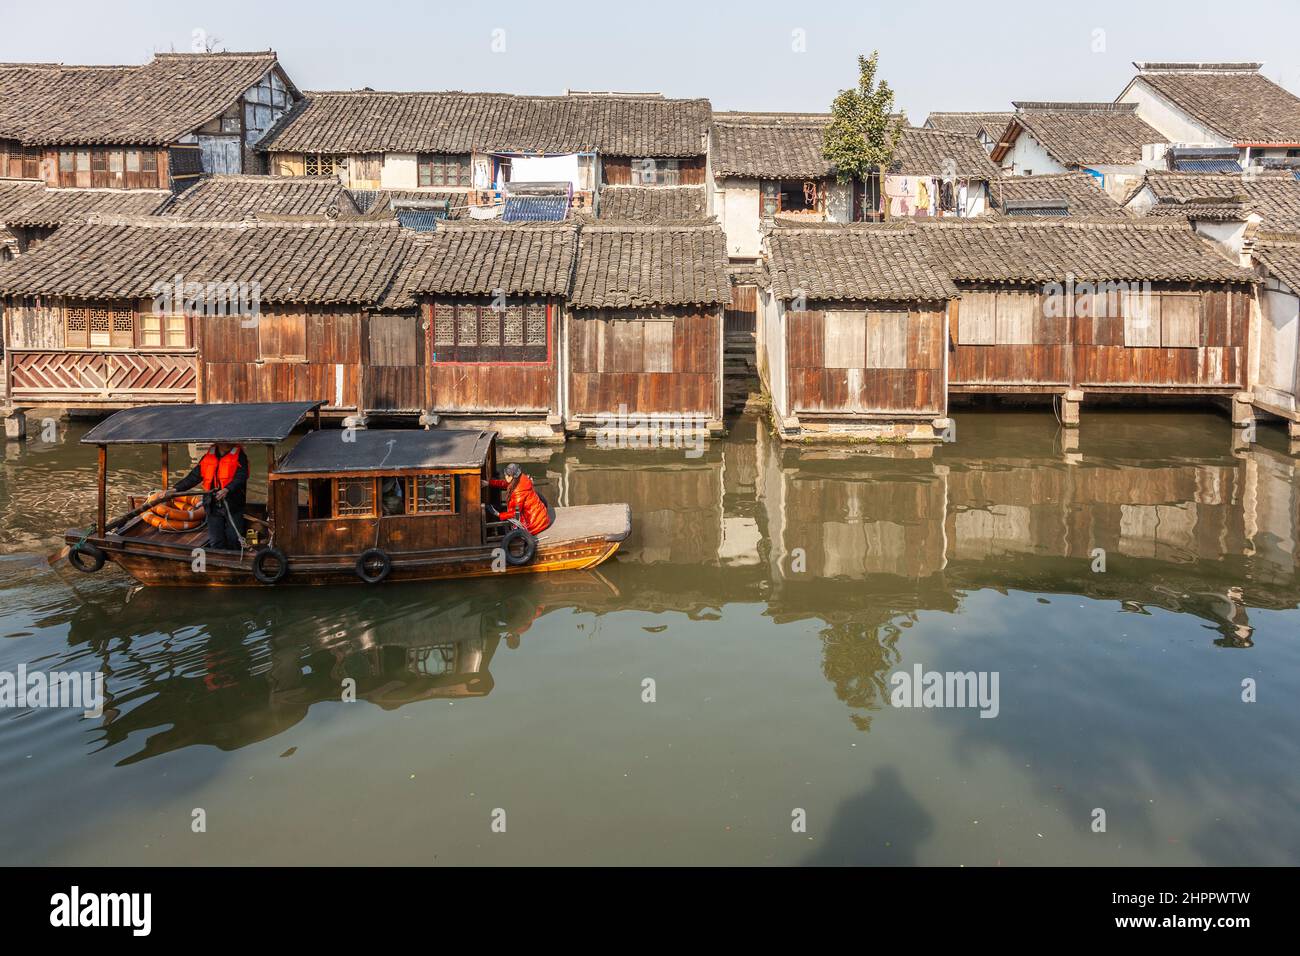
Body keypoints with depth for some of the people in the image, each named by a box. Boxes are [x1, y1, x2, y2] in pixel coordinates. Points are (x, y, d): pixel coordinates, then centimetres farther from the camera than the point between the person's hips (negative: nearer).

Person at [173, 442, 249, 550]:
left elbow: (241, 477, -15)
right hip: (213, 506, 4)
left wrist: (227, 490, -31)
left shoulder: (239, 456, -2)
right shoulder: (207, 458, 12)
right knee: (215, 542, 4)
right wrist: (175, 488, 0)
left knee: (234, 540, 1)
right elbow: (193, 477, 11)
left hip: (233, 505, -4)